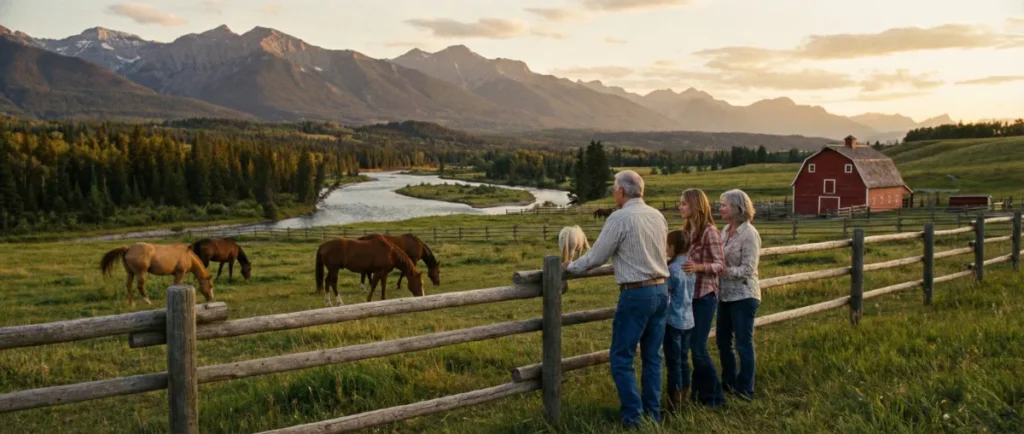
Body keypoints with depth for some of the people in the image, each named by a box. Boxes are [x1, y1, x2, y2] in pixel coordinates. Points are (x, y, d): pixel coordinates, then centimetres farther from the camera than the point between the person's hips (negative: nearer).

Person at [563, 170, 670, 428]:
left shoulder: (619, 218, -12)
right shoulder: (658, 216, 9)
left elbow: (596, 257, -8)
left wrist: (570, 267, 9)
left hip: (636, 294, -7)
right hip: (661, 290, 7)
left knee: (621, 357, 2)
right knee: (652, 357, 13)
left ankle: (634, 417, 1)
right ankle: (653, 414, 18)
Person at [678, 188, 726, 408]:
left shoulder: (710, 231, -13)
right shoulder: (687, 230, 9)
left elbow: (720, 264, -16)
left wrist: (698, 267, -31)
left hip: (704, 295, -7)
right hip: (688, 294, 7)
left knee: (698, 346, -5)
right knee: (692, 345, 10)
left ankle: (714, 395, 9)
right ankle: (698, 391, 22)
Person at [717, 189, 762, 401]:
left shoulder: (749, 234, -16)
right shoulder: (726, 230, 7)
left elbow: (747, 270, -20)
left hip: (743, 296, -8)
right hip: (725, 294, 8)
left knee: (743, 343, 3)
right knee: (722, 341, 16)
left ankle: (745, 389, 17)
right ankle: (729, 381, 33)